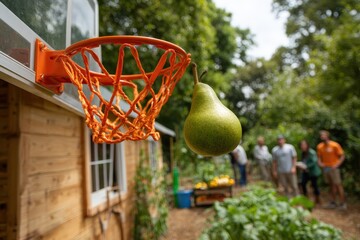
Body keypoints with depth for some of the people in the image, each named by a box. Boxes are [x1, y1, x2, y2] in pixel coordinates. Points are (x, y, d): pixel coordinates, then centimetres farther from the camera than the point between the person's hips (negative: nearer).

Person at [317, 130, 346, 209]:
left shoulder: (335, 145, -9)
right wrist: (320, 162, -6)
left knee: (338, 185, -3)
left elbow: (342, 156, -7)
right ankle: (333, 202, 21)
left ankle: (342, 203, 6)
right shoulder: (319, 146, 4)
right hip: (325, 168, 4)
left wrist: (336, 165, -17)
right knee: (331, 185, 12)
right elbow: (319, 157, 14)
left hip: (333, 168, -4)